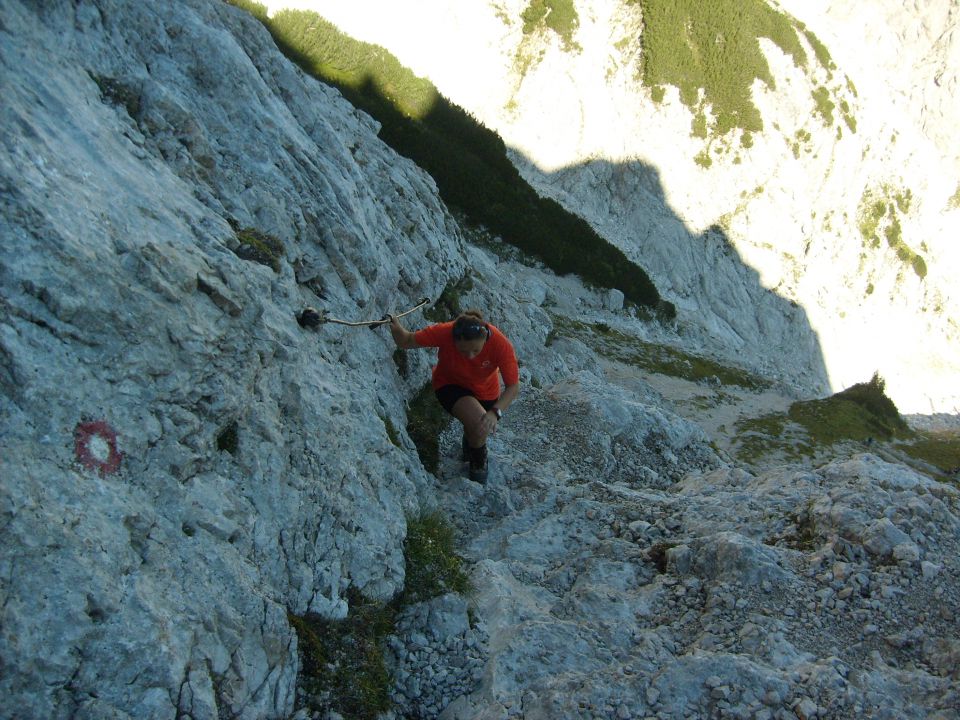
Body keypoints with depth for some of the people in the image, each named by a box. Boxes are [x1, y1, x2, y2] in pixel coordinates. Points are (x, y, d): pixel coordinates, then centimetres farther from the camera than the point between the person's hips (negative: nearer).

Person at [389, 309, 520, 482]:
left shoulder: (501, 344, -35)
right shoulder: (444, 333, -36)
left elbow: (513, 387, -32)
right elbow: (406, 342, -22)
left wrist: (495, 412, -48)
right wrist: (396, 328, -44)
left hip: (485, 391, 2)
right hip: (450, 385, -2)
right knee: (479, 425, -25)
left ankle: (470, 440, 54)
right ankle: (478, 459, 9)